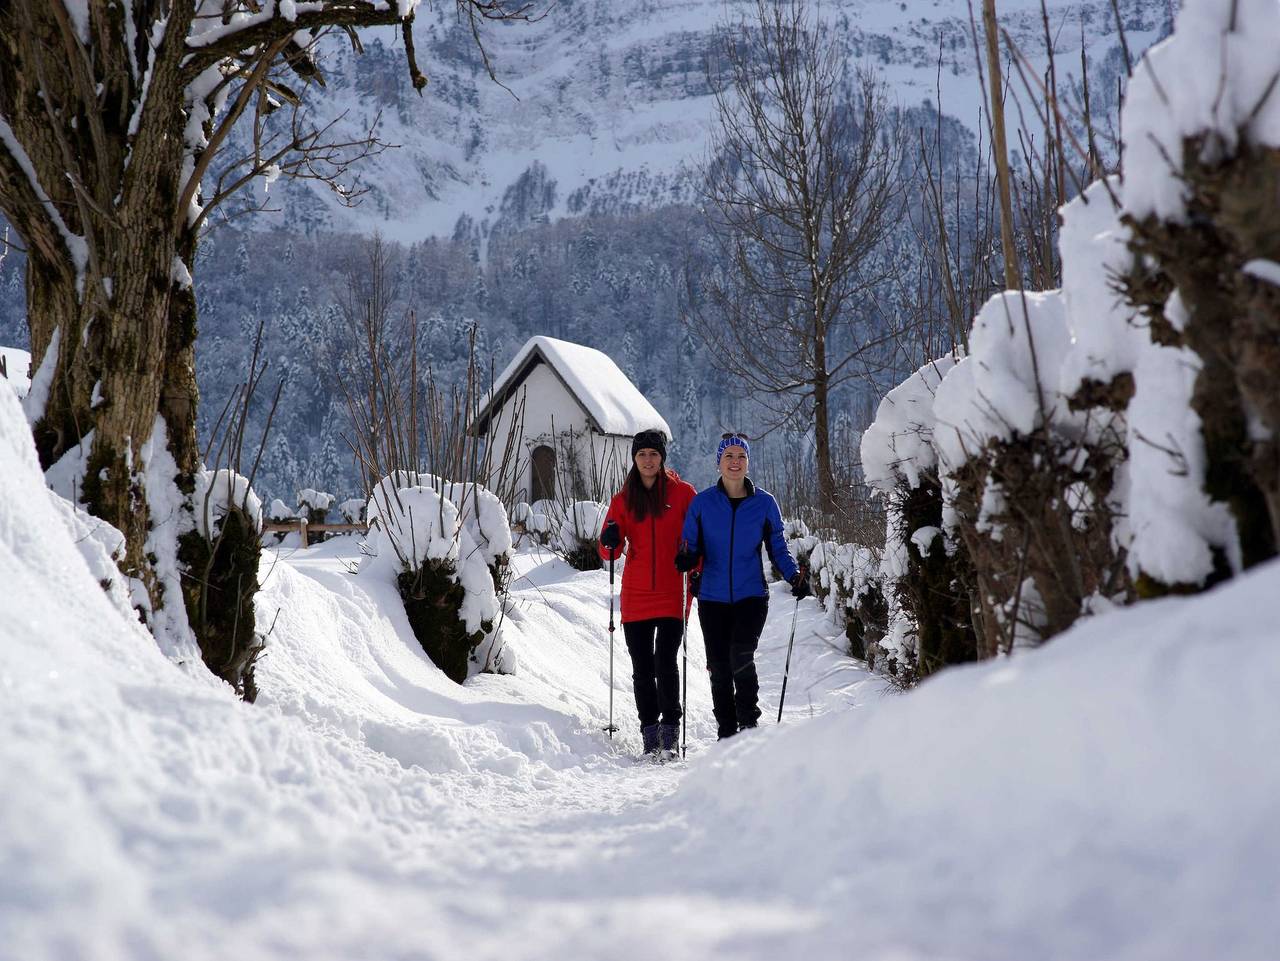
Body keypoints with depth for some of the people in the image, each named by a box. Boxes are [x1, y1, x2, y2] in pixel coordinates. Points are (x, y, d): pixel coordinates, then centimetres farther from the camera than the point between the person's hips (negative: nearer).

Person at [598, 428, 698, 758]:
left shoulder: (682, 493, 3)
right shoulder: (623, 500, 11)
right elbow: (609, 552, 9)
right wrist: (610, 542, -14)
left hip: (672, 594, -3)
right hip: (636, 596, 3)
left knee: (665, 663, -14)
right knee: (642, 670, 4)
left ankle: (670, 733, -4)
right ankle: (650, 734, 13)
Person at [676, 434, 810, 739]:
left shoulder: (764, 503, 3)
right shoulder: (702, 502, 3)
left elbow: (778, 548, 8)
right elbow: (690, 545, 5)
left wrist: (793, 574, -10)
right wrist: (686, 559, -19)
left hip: (752, 596, -1)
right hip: (713, 598, 2)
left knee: (741, 656, -21)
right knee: (719, 667, 5)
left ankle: (749, 721, -4)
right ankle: (726, 732, 20)